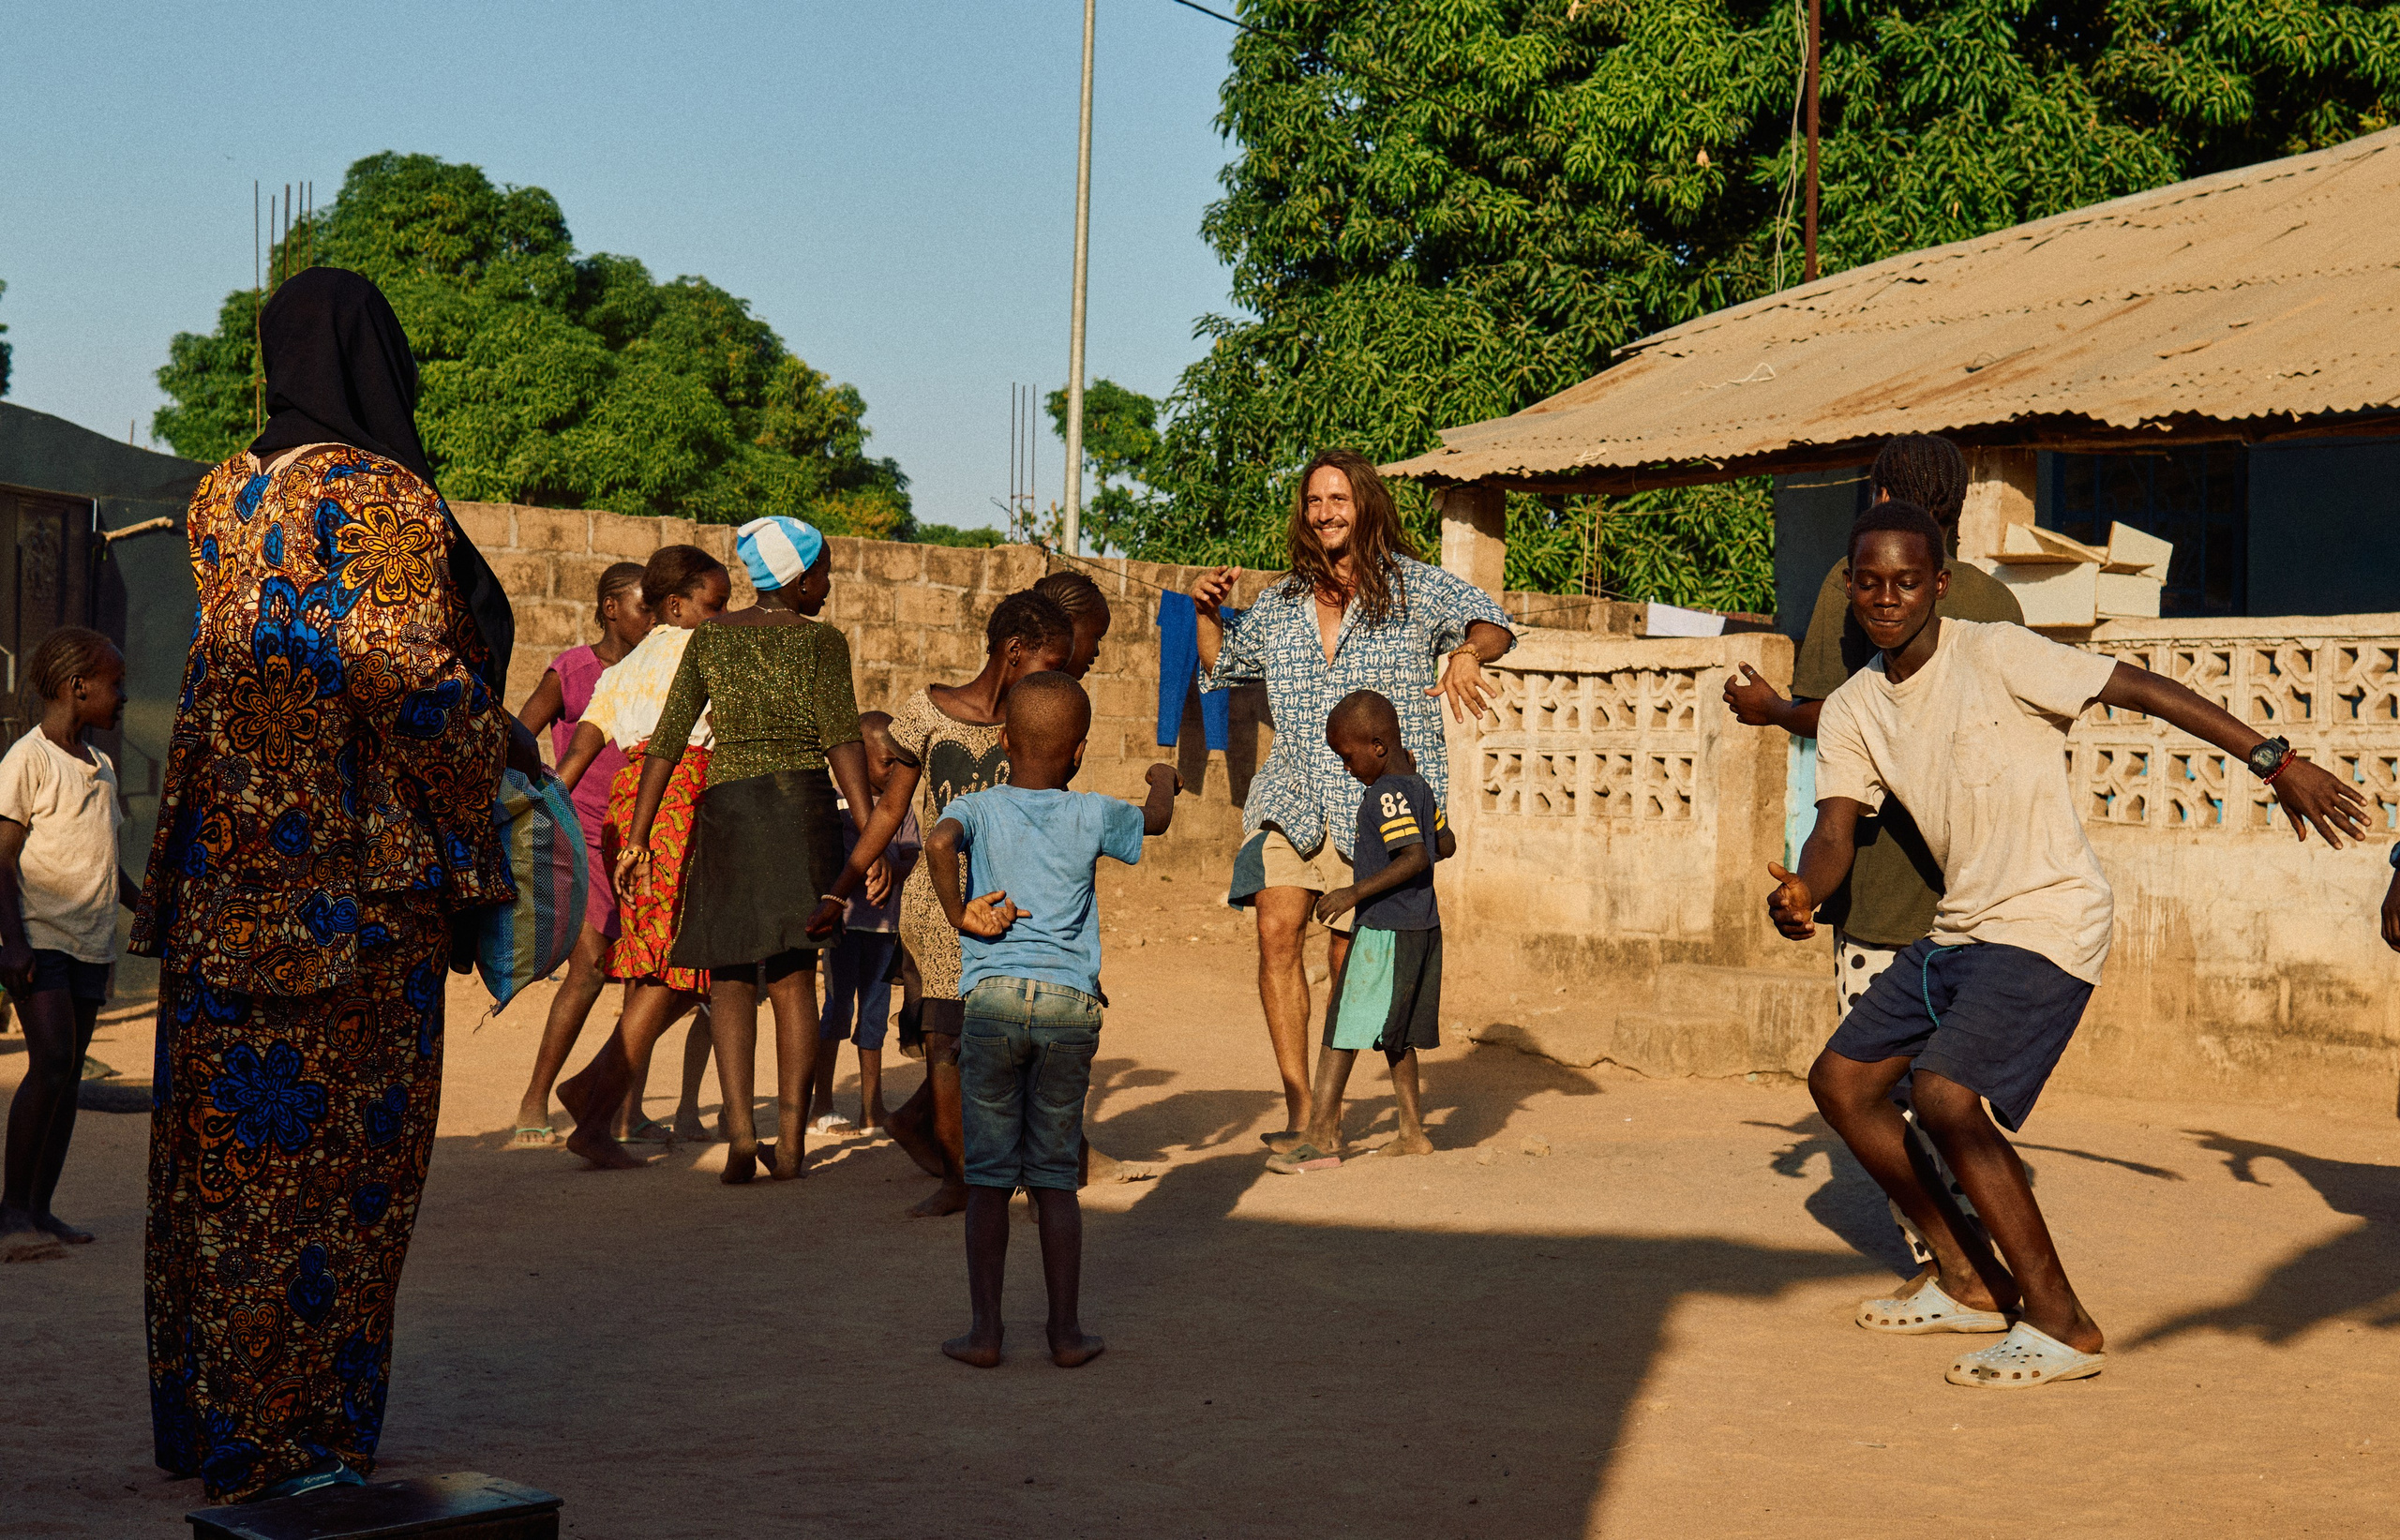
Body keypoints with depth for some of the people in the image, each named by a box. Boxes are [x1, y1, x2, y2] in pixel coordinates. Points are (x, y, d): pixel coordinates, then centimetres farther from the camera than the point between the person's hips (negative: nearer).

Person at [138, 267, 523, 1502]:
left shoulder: (222, 496, 10)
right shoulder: (383, 500, -12)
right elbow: (416, 693, -17)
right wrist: (502, 743, -1)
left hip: (220, 868, 7)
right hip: (348, 879, -7)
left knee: (219, 1140, 14)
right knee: (332, 1160, 1)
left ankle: (198, 1418, 24)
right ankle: (289, 1443, 6)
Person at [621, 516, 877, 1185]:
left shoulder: (711, 638, 8)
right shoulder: (822, 642, -1)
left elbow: (667, 740, 4)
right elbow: (842, 741, -12)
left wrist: (638, 837, 6)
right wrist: (868, 836, -16)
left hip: (727, 805, 2)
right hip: (804, 803, -1)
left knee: (729, 977, 8)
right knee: (794, 974, 4)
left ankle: (740, 1130, -9)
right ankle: (790, 1142, 1)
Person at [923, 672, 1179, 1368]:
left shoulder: (975, 809, 4)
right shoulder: (1091, 816, 7)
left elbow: (939, 842, -20)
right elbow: (1156, 820, 28)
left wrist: (958, 914, -8)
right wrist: (1163, 780, 48)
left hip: (993, 997, -1)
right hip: (1070, 1002, 1)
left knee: (988, 1176, 6)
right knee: (1056, 1178, 9)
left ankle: (985, 1330, 7)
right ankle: (1066, 1331, 12)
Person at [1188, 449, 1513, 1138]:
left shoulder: (1412, 587, 0)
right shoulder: (1281, 603, 13)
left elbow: (1488, 622, -10)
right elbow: (1222, 666, 29)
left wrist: (1469, 652, -32)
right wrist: (1206, 612, 10)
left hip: (1379, 806, -3)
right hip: (1290, 800, 3)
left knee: (1349, 957, 2)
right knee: (1277, 931, -15)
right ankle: (1298, 1106, -11)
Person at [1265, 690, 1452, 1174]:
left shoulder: (1388, 795, -17)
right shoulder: (1419, 788, 11)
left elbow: (1416, 858, -27)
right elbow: (1446, 843, 22)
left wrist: (1356, 891, -28)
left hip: (1385, 930, -10)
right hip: (1420, 928, 10)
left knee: (1342, 1029, -6)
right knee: (1393, 1033, 17)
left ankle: (1321, 1136, -7)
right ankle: (1413, 1131, 21)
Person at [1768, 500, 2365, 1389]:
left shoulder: (1995, 656, -13)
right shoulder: (1851, 712, 6)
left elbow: (2143, 689, -13)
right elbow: (1836, 831, -1)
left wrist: (2274, 761, -17)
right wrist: (1801, 892, -25)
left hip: (2049, 923, -8)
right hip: (1956, 931, 8)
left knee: (1945, 1096, -23)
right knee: (1841, 1082, 9)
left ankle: (2061, 1325, -11)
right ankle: (1969, 1282, 23)